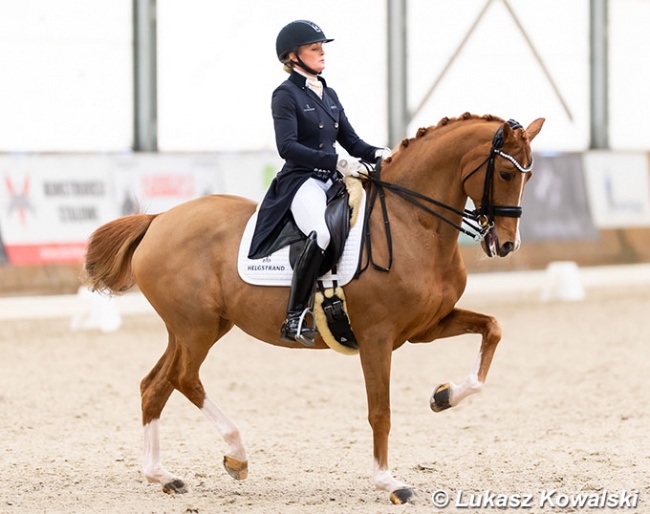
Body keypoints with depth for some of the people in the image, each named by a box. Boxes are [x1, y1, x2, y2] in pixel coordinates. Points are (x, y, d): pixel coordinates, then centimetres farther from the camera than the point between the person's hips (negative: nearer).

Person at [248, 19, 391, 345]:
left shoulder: (329, 95, 19)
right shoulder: (286, 95, -4)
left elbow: (352, 142, 20)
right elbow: (287, 147, -16)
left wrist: (378, 154, -2)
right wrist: (337, 162, -23)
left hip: (333, 183, 8)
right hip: (300, 181, -8)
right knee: (322, 233, -36)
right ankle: (294, 319, -31)